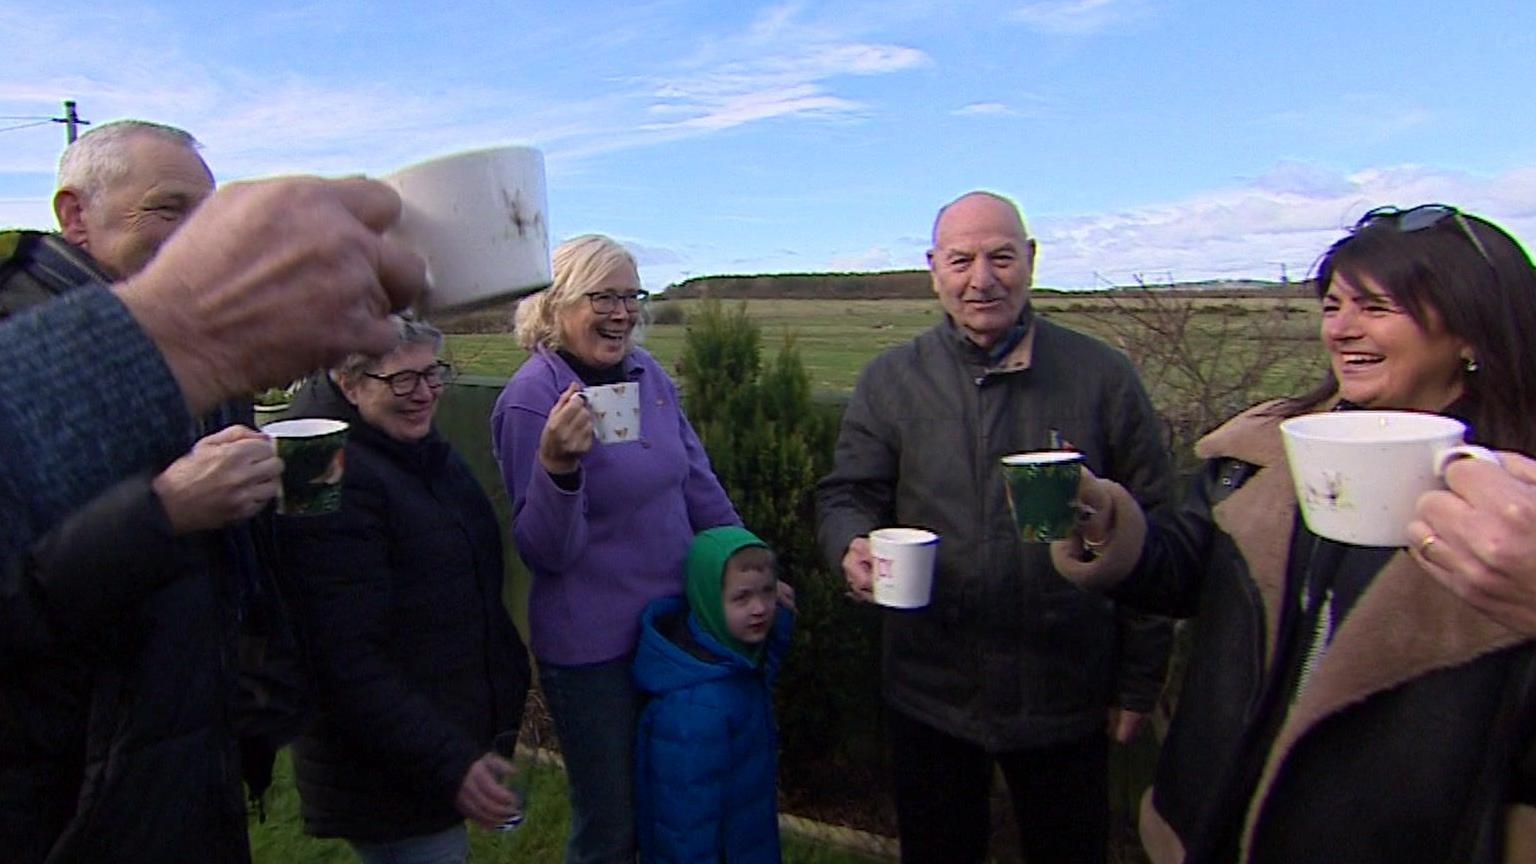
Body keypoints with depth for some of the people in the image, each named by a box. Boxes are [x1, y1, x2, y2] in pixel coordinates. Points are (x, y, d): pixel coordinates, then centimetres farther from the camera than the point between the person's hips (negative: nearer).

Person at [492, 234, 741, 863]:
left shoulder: (646, 373, 0)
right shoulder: (532, 399, -17)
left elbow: (698, 484, 10)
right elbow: (545, 553, -18)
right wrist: (558, 465, -35)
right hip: (592, 651, -6)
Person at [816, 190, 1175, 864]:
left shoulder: (1102, 377, -4)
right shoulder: (890, 380, 0)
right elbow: (846, 494, 2)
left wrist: (1139, 681, 1)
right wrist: (853, 547, -23)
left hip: (1066, 698, 0)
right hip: (929, 693, 1)